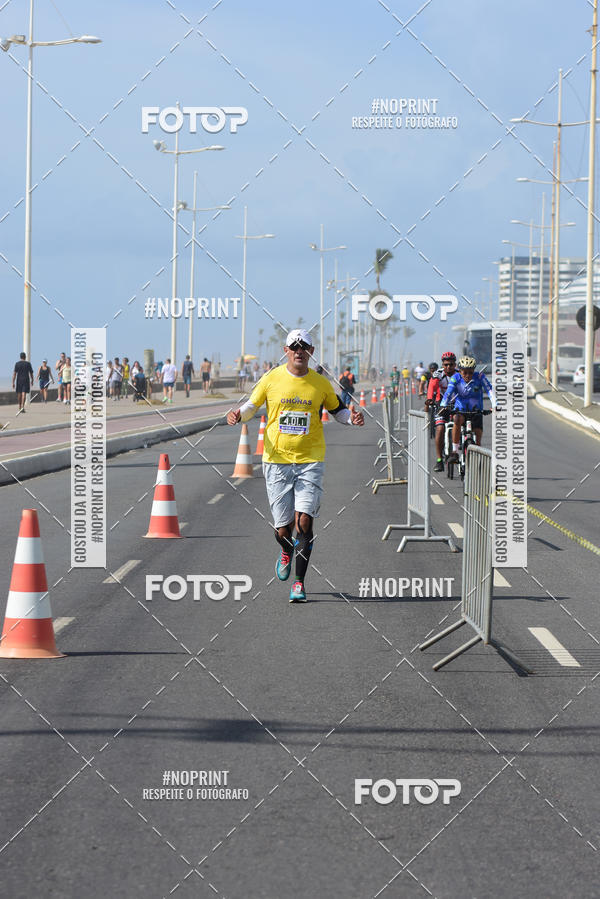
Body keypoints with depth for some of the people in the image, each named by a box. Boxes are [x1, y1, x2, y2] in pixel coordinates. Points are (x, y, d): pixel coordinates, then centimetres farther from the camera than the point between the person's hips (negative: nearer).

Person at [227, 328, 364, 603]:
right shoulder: (271, 379, 1)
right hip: (277, 460, 0)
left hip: (310, 460, 0)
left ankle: (299, 583, -4)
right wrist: (238, 415, -9)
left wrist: (351, 418, -4)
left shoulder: (320, 384, 4)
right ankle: (286, 552, 39)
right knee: (282, 529, 2)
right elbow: (252, 405, 13)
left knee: (304, 521, -13)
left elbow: (337, 410, 18)